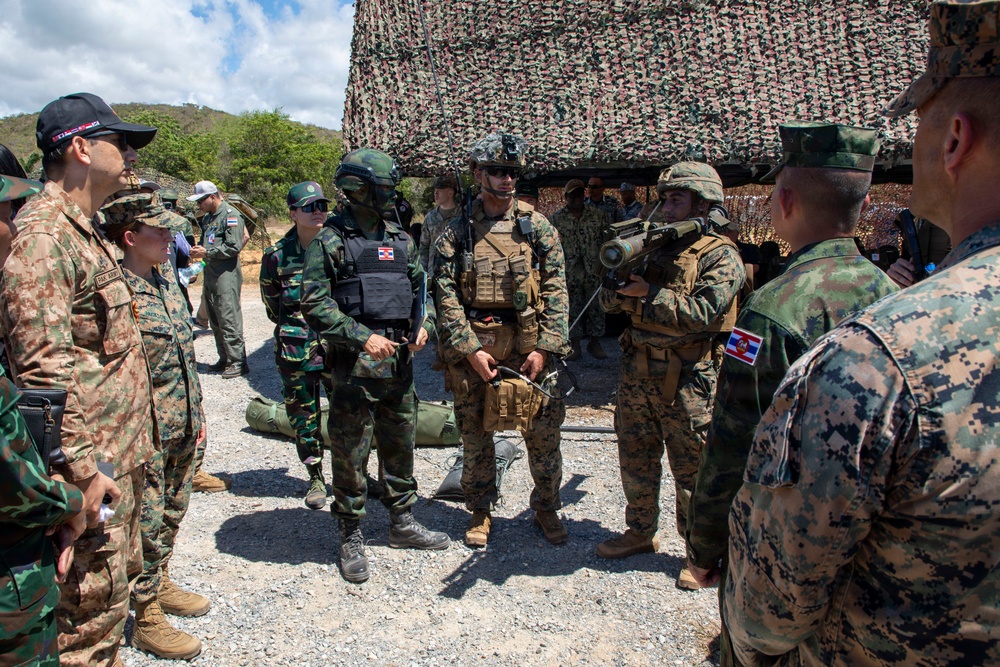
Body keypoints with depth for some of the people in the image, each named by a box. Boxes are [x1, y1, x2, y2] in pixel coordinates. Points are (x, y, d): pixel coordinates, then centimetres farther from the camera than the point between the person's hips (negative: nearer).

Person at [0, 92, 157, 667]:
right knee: (92, 604, 2)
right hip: (94, 467, -10)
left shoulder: (87, 231, 15)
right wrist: (82, 468, -23)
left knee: (117, 583, 21)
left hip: (121, 456, 10)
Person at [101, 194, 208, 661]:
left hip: (182, 429, 8)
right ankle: (147, 618, 22)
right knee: (147, 524, 6)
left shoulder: (166, 280, 8)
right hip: (146, 433, -8)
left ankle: (160, 584, 41)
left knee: (171, 514, 21)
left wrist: (196, 414, 17)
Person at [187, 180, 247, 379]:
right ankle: (224, 358, 22)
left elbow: (234, 246, -17)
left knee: (229, 319, -10)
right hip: (210, 273, 10)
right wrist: (197, 250, 6)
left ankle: (238, 361, -5)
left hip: (227, 274, -10)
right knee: (215, 320, 13)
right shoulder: (207, 217, 19)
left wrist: (207, 252, -14)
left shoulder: (230, 215, -9)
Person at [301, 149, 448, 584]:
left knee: (400, 446, 16)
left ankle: (402, 523, 33)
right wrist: (363, 337, -19)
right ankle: (351, 538, 20)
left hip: (400, 360, 6)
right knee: (350, 454, 4)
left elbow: (422, 288, 17)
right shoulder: (330, 241, -6)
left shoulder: (400, 240, 11)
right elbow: (315, 304, -12)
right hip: (355, 365, -5)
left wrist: (425, 324, -2)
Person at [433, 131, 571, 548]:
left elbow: (556, 291, 0)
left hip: (529, 347, 0)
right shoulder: (457, 233, 2)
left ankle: (546, 508, 26)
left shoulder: (538, 228, 3)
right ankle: (481, 511, 29)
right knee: (475, 435, 11)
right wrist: (470, 349, -11)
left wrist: (543, 347, -8)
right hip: (472, 348, 0)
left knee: (543, 432, 5)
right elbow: (446, 296, -3)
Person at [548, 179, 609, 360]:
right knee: (572, 308, 5)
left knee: (596, 306, 6)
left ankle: (595, 343, 19)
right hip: (570, 273, -1)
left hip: (594, 270, 1)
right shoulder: (556, 219, 3)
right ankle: (574, 345, 16)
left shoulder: (597, 214, 5)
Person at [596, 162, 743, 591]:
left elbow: (700, 313, -20)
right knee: (635, 458, 16)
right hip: (638, 372, 7)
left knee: (693, 470, 3)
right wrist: (619, 281, -13)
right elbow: (611, 301, 9)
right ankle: (641, 533, 34)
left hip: (688, 379, -6)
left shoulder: (720, 256, -6)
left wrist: (648, 295, -18)